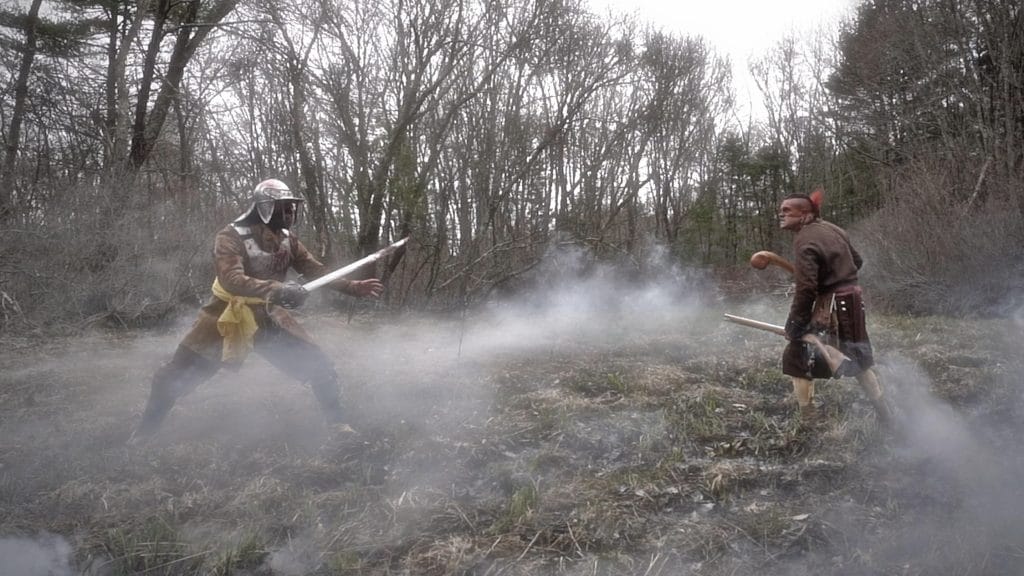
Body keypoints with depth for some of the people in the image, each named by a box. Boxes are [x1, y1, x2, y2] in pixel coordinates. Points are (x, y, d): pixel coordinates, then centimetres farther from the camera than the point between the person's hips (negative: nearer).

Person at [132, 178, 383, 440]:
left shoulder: (287, 240, -3)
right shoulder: (231, 237, -20)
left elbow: (317, 271, 2)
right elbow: (231, 279, -35)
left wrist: (352, 286, -8)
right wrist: (276, 289, -49)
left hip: (268, 317, 4)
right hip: (226, 317, -4)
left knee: (319, 367, -4)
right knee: (174, 376, 2)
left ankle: (338, 423, 12)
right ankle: (143, 433, 26)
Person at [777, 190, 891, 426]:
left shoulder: (805, 241, -19)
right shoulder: (832, 229, 8)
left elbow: (806, 289, -24)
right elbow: (857, 261, 18)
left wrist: (794, 323, -18)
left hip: (831, 304, -9)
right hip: (854, 297, 9)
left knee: (797, 358, 1)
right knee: (858, 359, 24)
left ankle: (806, 422, 4)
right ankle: (884, 414, 35)